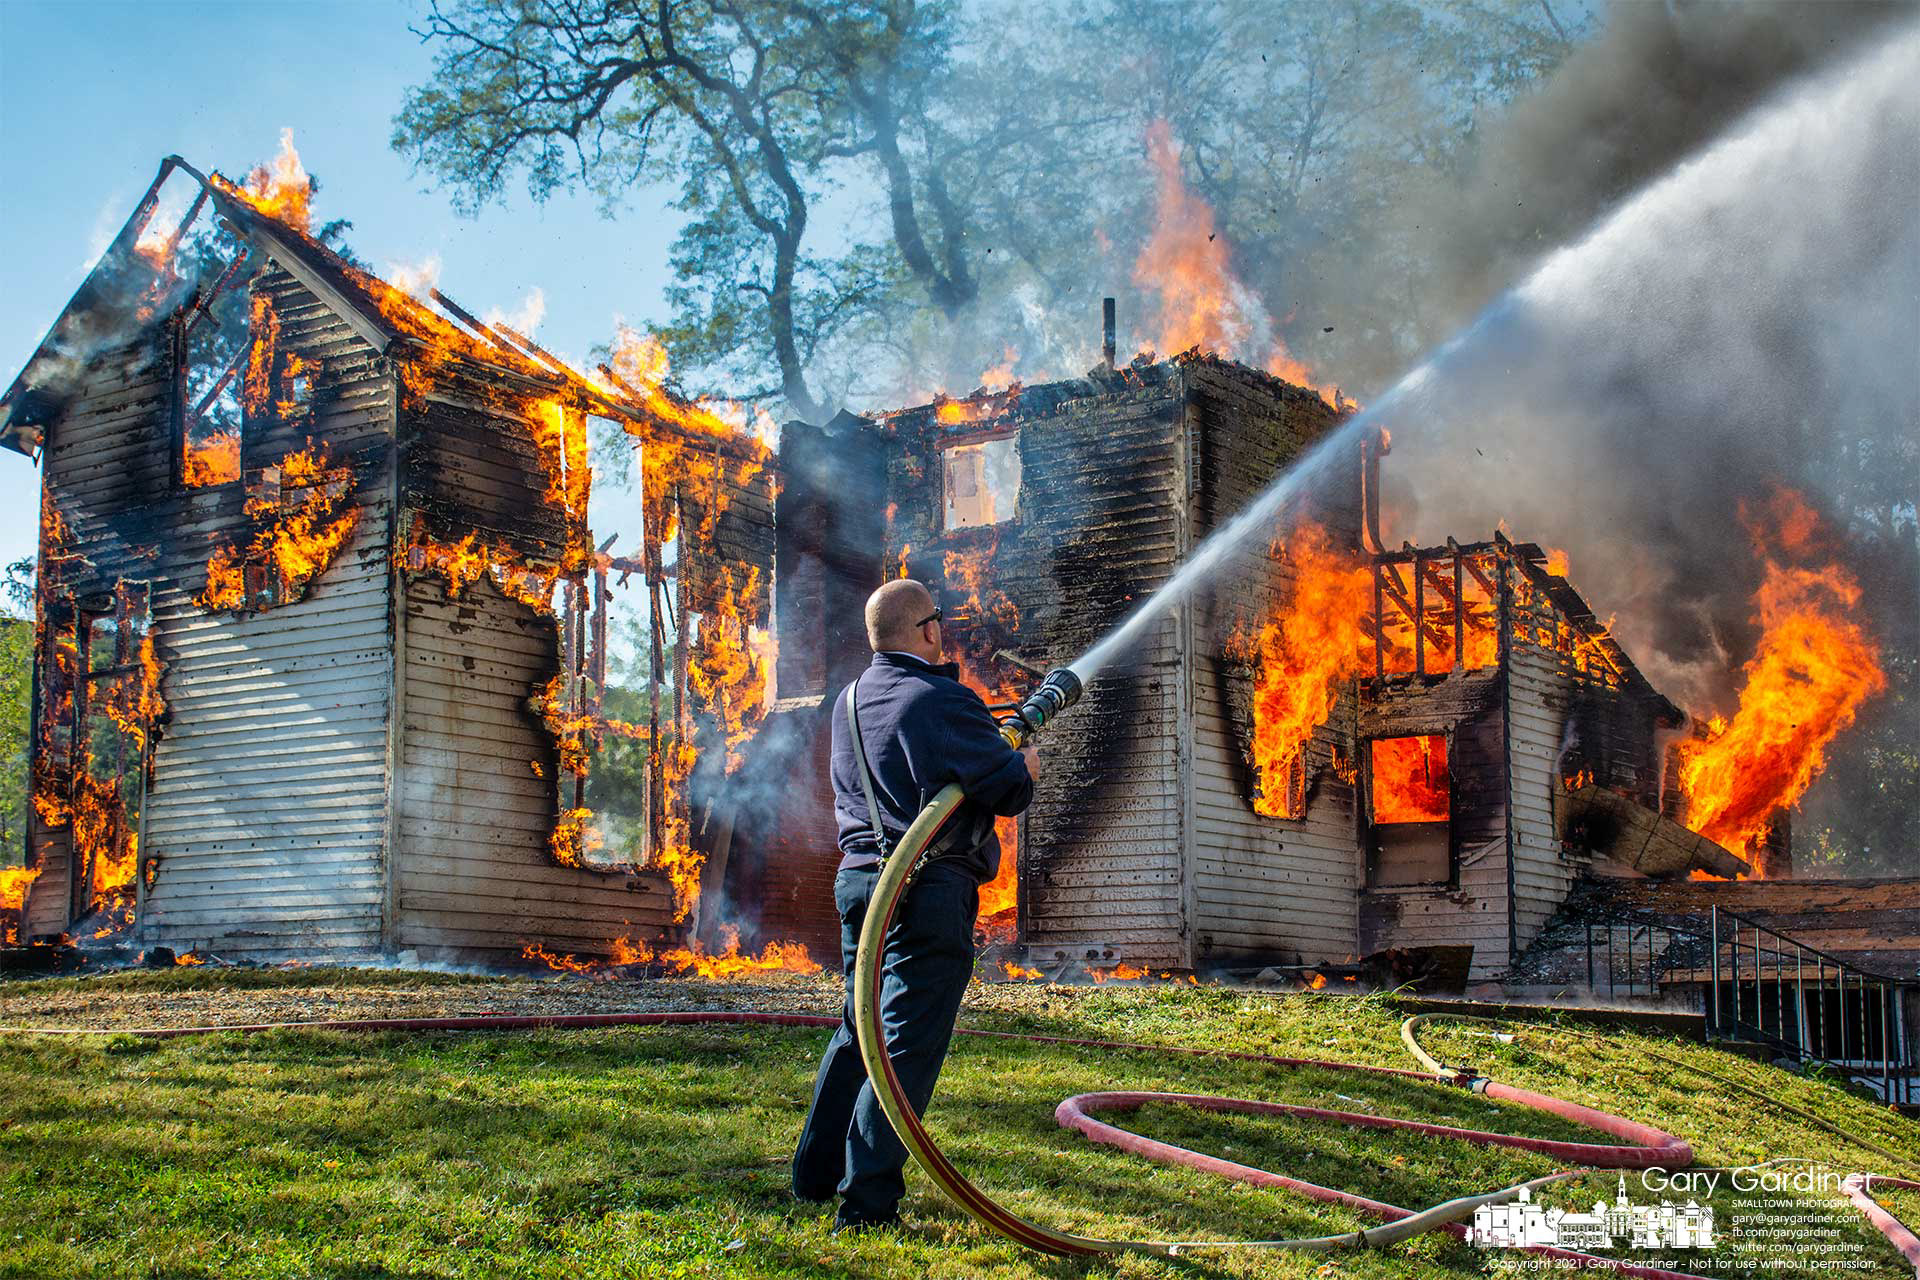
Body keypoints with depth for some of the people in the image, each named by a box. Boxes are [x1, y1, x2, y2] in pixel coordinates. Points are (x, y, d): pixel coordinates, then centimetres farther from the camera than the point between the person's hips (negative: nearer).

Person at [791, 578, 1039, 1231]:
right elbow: (1009, 790, -10)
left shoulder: (849, 702, 12)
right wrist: (1025, 766, 12)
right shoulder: (943, 702, -12)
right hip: (929, 889, -8)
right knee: (907, 1047, -4)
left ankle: (816, 1172, 27)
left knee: (858, 1029, 20)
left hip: (858, 878, 8)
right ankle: (866, 1201, -4)